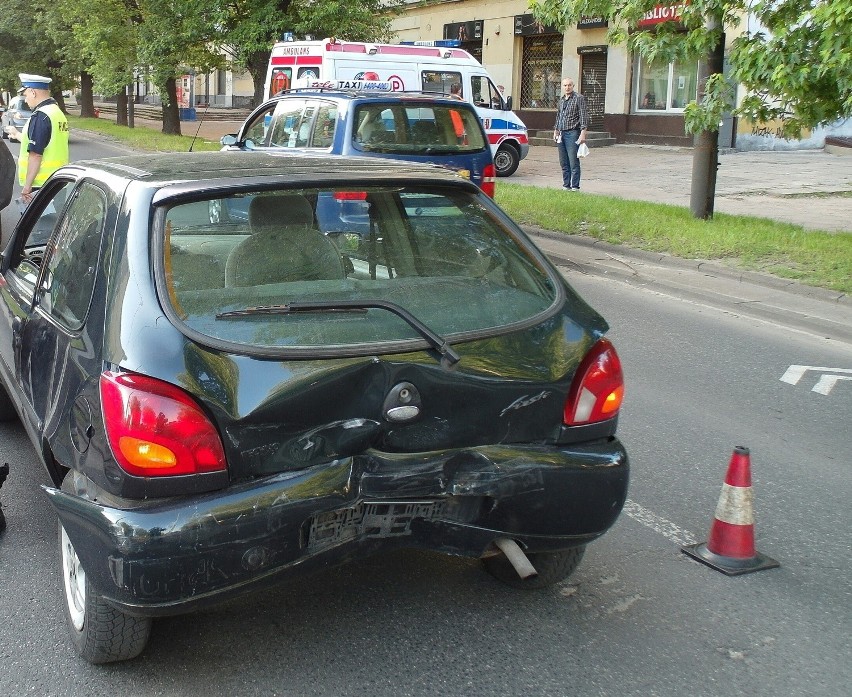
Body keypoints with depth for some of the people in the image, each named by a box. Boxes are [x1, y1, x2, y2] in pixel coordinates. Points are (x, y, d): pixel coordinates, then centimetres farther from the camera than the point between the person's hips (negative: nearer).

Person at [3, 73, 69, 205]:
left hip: (40, 184, -9)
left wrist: (27, 186, -18)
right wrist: (17, 134, 42)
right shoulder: (58, 112, 14)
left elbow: (35, 154, -20)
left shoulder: (40, 116, -15)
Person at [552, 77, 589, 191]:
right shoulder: (561, 100, 16)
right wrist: (556, 131, 22)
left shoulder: (579, 98, -5)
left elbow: (584, 116, -10)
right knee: (563, 163, 9)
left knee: (574, 162, -8)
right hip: (561, 134, 7)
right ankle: (566, 185, 16)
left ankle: (575, 187, -5)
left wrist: (583, 133, -16)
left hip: (572, 133, -7)